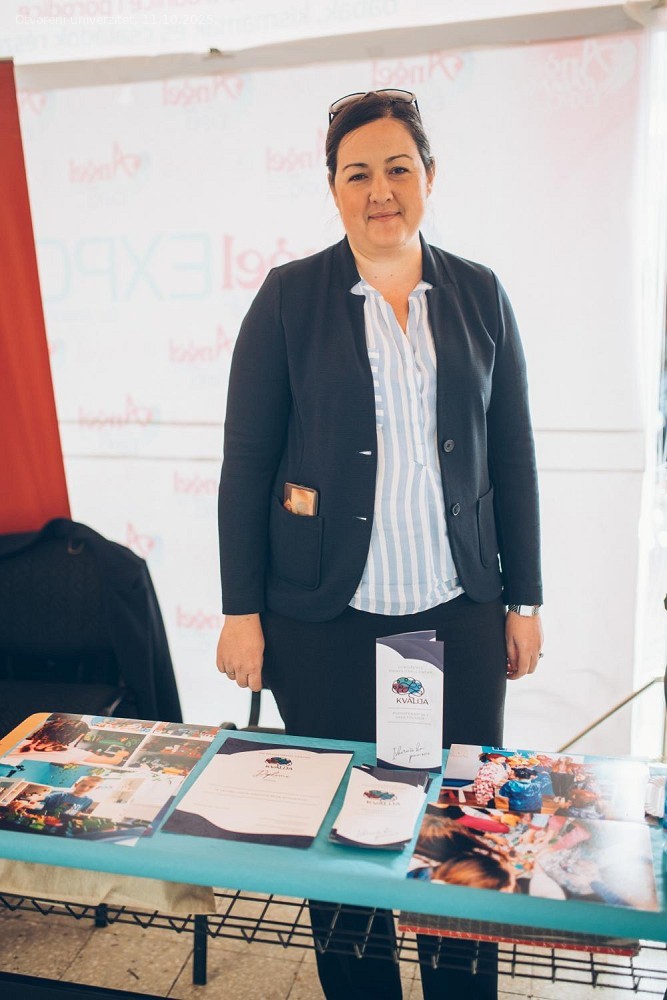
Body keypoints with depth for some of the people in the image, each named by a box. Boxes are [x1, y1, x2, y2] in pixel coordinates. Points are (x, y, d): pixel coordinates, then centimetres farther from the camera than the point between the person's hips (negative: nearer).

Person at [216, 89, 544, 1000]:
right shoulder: (290, 296, 1)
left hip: (459, 612, 2)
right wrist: (241, 609, -3)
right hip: (324, 617, -1)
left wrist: (525, 599, 8)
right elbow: (245, 460, 0)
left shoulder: (479, 295, 7)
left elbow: (513, 455, 9)